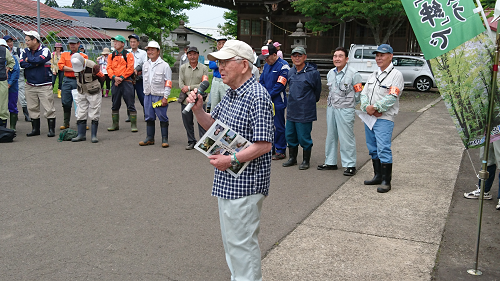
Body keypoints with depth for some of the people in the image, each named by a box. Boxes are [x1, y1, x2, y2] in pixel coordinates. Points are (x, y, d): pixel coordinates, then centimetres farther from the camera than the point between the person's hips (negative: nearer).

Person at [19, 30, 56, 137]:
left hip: (45, 85, -5)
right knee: (33, 108, 8)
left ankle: (51, 129, 4)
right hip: (30, 85, 5)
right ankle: (35, 129, 19)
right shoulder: (25, 51, 9)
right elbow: (22, 64, -6)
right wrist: (35, 63, -13)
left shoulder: (45, 50, -4)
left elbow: (40, 60, -22)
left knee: (49, 108, -4)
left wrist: (28, 59, -6)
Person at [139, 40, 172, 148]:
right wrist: (145, 92, 15)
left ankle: (164, 139, 5)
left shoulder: (164, 65, -6)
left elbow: (168, 83, -8)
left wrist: (165, 97, -13)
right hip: (148, 95, 6)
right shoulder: (145, 65, 13)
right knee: (149, 117, 9)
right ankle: (150, 138, 16)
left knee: (163, 118, -2)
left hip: (159, 95, -6)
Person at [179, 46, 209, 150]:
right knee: (187, 123, 10)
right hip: (186, 100, 3)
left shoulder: (204, 68, 2)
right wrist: (189, 94, -14)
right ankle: (191, 142, 23)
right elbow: (181, 83, 1)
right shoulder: (183, 68, 9)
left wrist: (189, 87, -10)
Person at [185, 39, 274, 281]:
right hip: (226, 180, 10)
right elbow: (211, 125, 18)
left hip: (244, 183, -10)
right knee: (230, 237, 22)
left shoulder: (257, 97, -19)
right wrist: (198, 109, 0)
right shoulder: (230, 94, 11)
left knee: (240, 241, 1)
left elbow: (264, 144, -23)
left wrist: (232, 159, -23)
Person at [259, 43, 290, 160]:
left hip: (278, 102, -7)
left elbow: (280, 85, -16)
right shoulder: (267, 65, 12)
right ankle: (270, 148, 26)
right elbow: (262, 81, 16)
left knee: (278, 126, 0)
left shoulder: (283, 66, -12)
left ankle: (280, 151, 9)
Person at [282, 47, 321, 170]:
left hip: (305, 112, -6)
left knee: (304, 137, 1)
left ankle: (306, 161, 17)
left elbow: (317, 91, 3)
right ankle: (292, 158, 28)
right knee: (290, 135, 12)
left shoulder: (313, 72, -10)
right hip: (291, 111, 6)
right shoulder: (290, 72, 7)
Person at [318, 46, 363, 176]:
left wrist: (349, 103, 2)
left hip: (345, 110, -7)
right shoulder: (330, 73, 11)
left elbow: (358, 93, -4)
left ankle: (350, 165, 4)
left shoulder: (353, 74, -10)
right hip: (331, 108, 7)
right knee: (330, 136, 13)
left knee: (346, 138, -5)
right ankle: (330, 162, 24)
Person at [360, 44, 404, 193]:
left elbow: (391, 97, -16)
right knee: (373, 149, 13)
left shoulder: (396, 75, -6)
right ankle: (378, 176, 25)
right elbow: (364, 93, 11)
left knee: (384, 149, -12)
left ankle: (386, 181, -6)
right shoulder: (373, 75, 18)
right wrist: (367, 107, -8)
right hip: (369, 117, 8)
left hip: (384, 119, -8)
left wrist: (375, 108, -17)